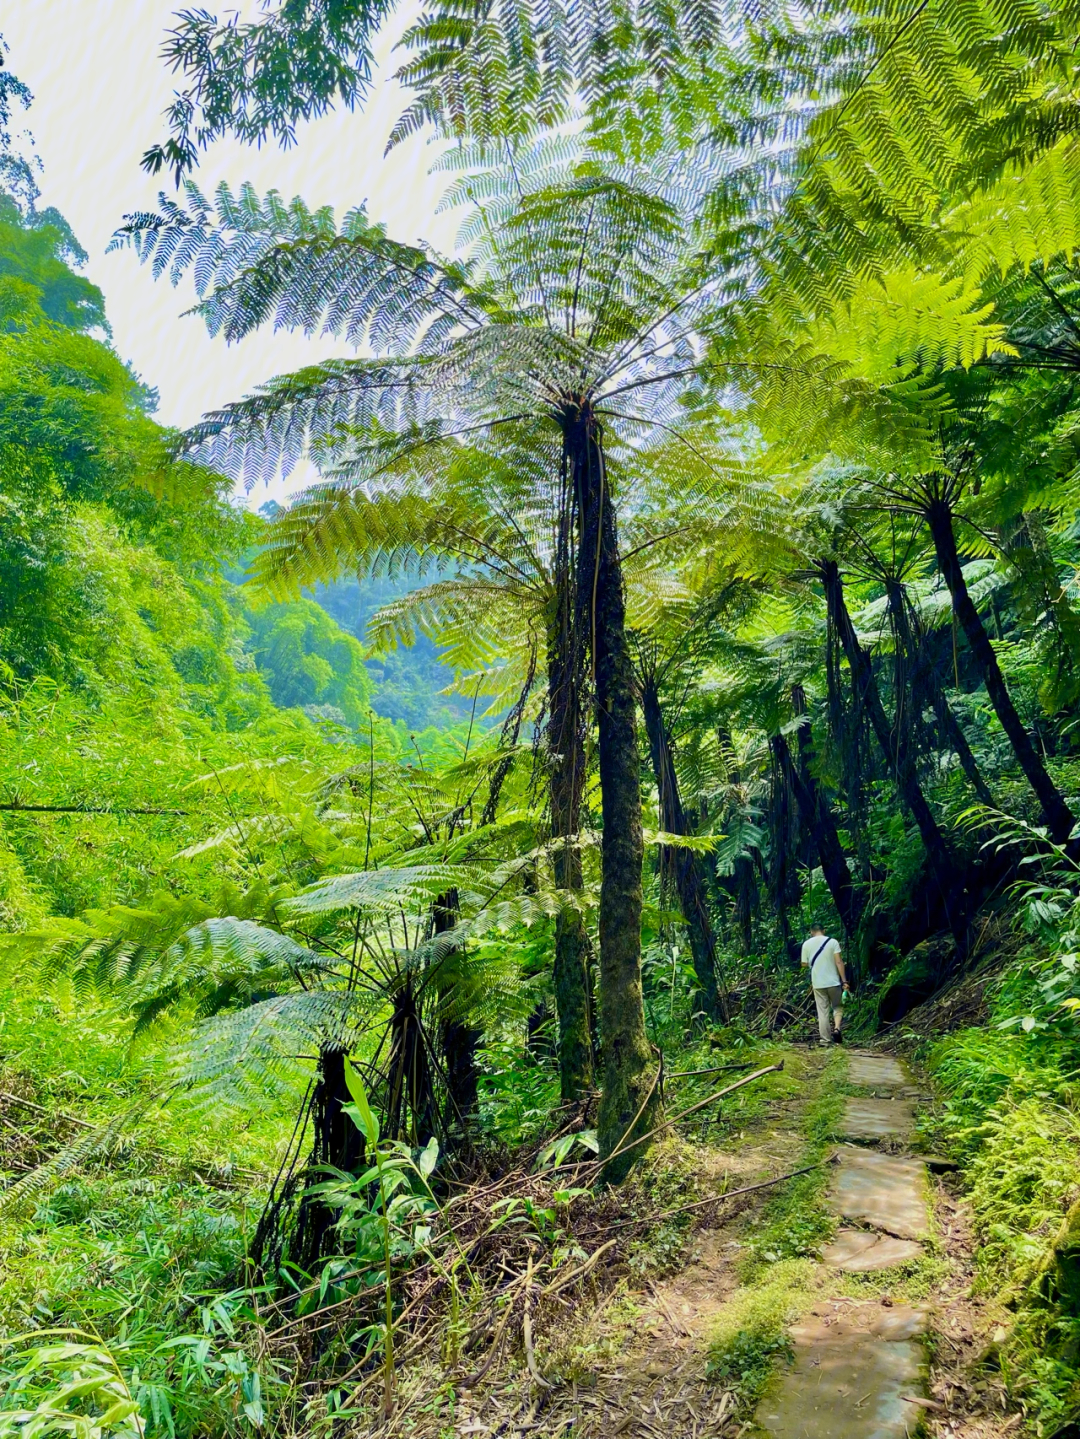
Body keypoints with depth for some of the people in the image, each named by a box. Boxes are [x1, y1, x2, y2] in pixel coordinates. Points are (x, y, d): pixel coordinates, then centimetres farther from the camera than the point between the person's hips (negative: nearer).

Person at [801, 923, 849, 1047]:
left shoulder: (806, 944, 1)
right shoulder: (832, 942, -3)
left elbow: (804, 964, 5)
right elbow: (839, 962, -8)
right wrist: (844, 981, -6)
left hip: (818, 983, 1)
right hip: (833, 982, -1)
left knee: (823, 1012, 6)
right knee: (837, 1007, 15)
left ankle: (826, 1040, 4)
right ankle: (836, 1028, -9)